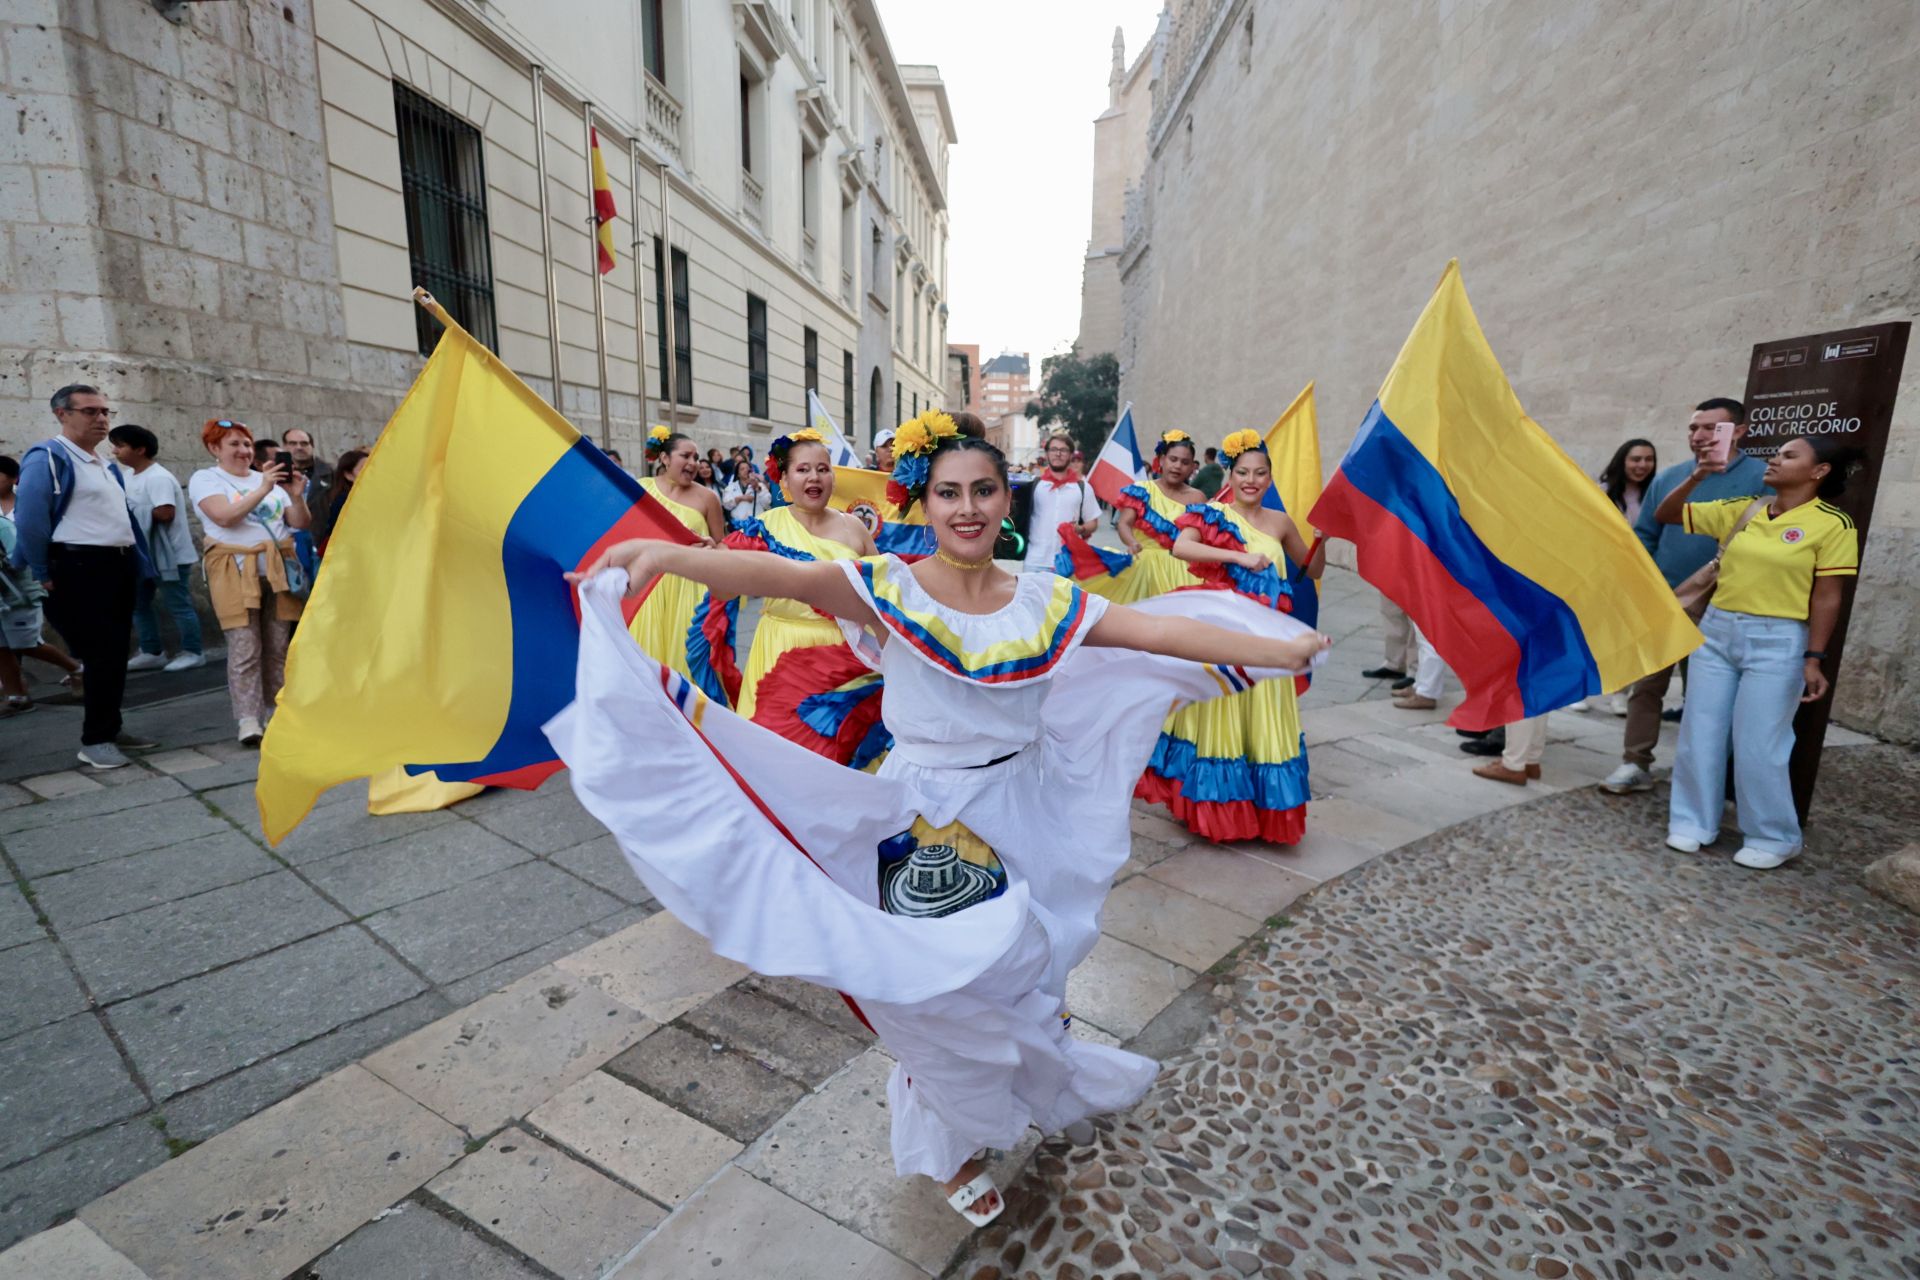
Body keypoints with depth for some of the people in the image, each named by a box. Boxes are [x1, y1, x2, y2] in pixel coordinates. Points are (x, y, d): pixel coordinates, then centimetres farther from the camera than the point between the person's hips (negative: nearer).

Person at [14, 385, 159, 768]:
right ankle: (95, 741, 1)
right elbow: (30, 521, -13)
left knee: (116, 653, 12)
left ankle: (110, 727, 22)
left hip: (118, 566, 8)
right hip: (80, 569, -8)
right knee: (100, 655, -7)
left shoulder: (106, 465, 18)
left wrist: (139, 565, 15)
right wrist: (44, 575, -12)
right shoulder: (47, 457, -8)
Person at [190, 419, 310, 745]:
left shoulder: (269, 478, 17)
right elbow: (225, 517, -13)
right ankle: (248, 719, -6)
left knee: (278, 647, 5)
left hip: (279, 569, 4)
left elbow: (301, 524, 10)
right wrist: (262, 490, -21)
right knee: (244, 649, -8)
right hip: (236, 571, -4)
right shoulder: (205, 479, 6)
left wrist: (296, 496, -9)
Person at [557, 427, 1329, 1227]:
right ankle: (949, 1145, 46)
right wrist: (665, 554, -43)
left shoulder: (1043, 600, -3)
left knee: (1021, 970, 18)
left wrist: (1280, 649, -6)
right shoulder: (887, 587, -13)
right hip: (925, 822, -3)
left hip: (1023, 814, 4)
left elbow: (1161, 630, -5)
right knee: (949, 989, 11)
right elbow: (776, 577, -28)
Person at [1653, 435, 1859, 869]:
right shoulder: (1741, 510, 6)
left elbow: (1826, 598, -7)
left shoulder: (1833, 524, -5)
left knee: (1758, 745, 0)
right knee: (1700, 734, 7)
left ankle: (1773, 838, 19)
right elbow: (1665, 515, 10)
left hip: (1778, 642, -4)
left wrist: (1814, 659, -11)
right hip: (1716, 631, 4)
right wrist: (1695, 478, -6)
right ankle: (1693, 823, 20)